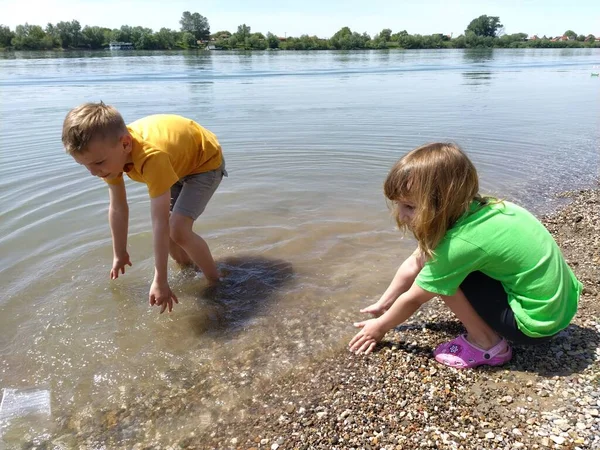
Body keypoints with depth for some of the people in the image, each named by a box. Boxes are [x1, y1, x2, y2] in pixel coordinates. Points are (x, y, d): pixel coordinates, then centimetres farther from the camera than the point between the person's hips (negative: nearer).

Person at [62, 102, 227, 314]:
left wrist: (160, 281, -38)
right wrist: (120, 255, 0)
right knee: (168, 224, 0)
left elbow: (160, 222, -42)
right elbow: (118, 209, -8)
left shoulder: (152, 157, -44)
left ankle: (216, 282, -3)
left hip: (206, 160, -7)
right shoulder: (112, 151, -19)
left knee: (178, 229, -21)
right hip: (179, 161, 8)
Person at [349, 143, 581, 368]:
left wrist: (380, 326, 6)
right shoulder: (464, 210, -4)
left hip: (537, 321, -8)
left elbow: (412, 299, -11)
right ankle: (488, 327, 17)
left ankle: (486, 343, 0)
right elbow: (413, 266, 6)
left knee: (440, 272, -14)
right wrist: (382, 306, 15)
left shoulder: (459, 243, -27)